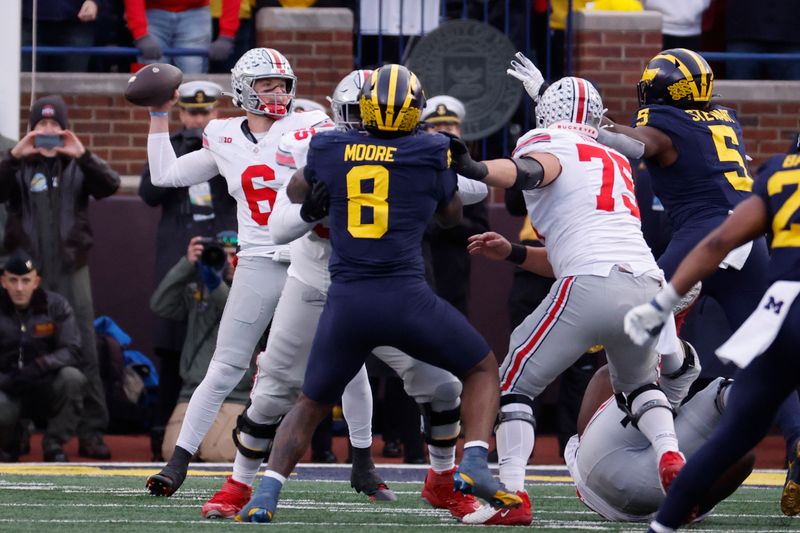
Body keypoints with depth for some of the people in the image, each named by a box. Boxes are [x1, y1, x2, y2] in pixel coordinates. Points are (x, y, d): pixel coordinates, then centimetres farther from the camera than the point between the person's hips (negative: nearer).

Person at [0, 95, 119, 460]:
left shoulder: (77, 166, 9)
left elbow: (110, 186, -7)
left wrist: (82, 155, -22)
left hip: (71, 269, 0)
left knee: (84, 351, -3)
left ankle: (91, 432, -1)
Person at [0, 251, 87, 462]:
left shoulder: (56, 306, -5)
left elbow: (72, 352, -13)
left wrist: (39, 365, -30)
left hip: (45, 386, 1)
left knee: (72, 377, -31)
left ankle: (54, 446, -13)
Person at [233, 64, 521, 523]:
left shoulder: (331, 148, 8)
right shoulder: (431, 153, 1)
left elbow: (297, 192, 29)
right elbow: (453, 214, 21)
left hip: (347, 302, 2)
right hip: (406, 297, -2)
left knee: (311, 404, 21)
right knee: (483, 369, 19)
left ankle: (266, 495, 3)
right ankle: (474, 465, -3)